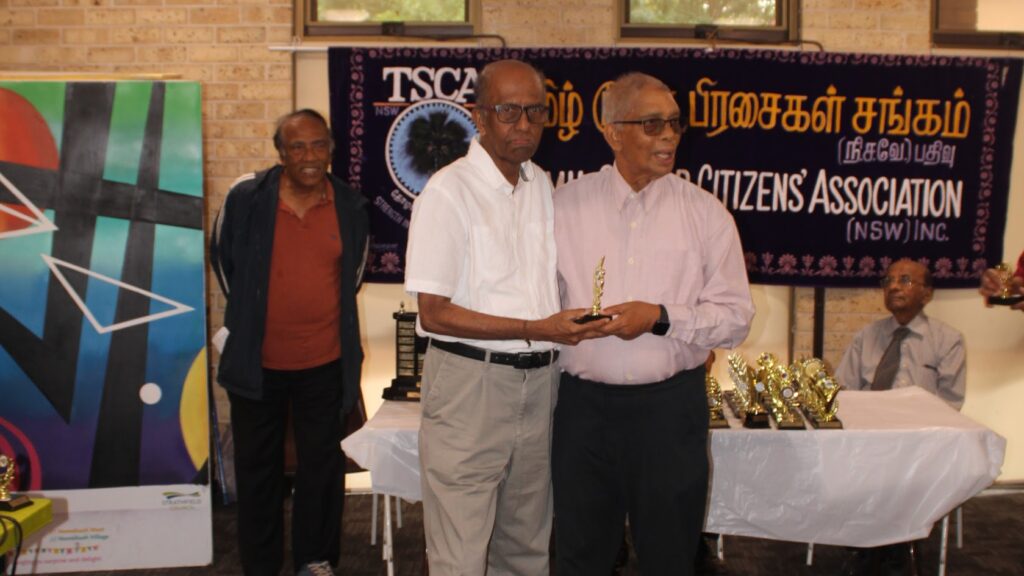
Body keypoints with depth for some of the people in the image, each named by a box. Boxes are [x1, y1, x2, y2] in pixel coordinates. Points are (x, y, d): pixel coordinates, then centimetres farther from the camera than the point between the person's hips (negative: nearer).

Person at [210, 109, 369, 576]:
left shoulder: (350, 206, -3)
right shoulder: (246, 198, -9)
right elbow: (222, 258, 8)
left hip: (324, 362, 1)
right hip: (257, 361, -1)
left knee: (322, 466, 11)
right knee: (257, 467, 12)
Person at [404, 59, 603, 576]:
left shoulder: (544, 187, 10)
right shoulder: (447, 193, -10)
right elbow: (434, 314, -14)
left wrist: (573, 324, 5)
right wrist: (535, 330, -18)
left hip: (539, 381, 6)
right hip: (470, 382, -6)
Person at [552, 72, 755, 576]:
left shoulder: (706, 213, 0)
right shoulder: (565, 205, 1)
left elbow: (735, 317, -1)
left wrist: (662, 318, -14)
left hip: (670, 407, 0)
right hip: (584, 405, 1)